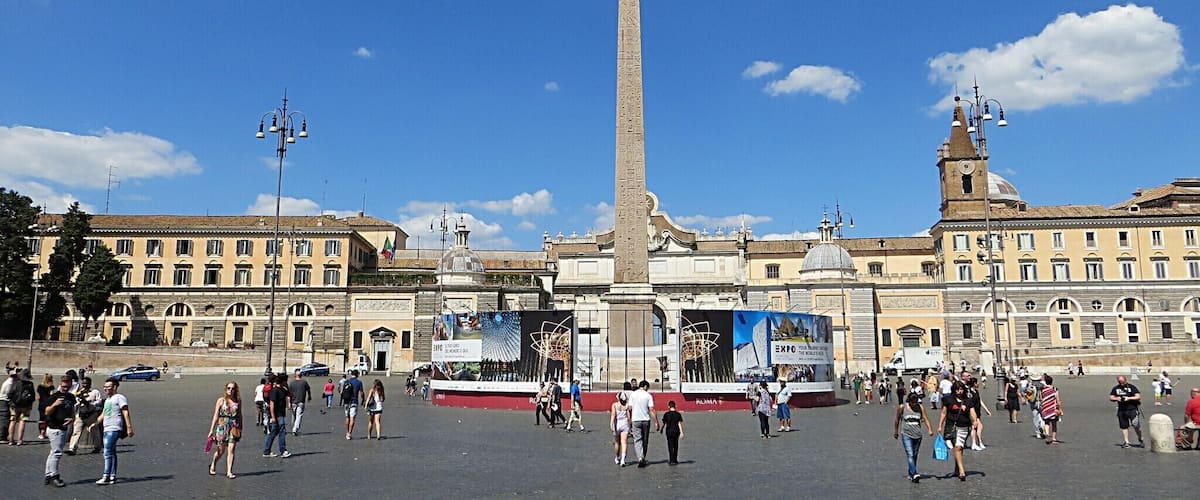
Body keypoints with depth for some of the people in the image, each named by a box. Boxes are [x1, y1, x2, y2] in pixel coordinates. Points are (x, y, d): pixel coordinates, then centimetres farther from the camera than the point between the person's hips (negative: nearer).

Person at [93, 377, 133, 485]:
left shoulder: (119, 397, -7)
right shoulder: (107, 399, 21)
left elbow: (126, 413, -12)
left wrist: (129, 428, -18)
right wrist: (96, 423, 12)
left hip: (114, 429, -9)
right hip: (107, 429, 9)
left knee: (108, 453, -13)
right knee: (111, 453, 10)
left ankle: (106, 476, -13)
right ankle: (113, 476, 14)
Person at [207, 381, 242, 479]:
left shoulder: (238, 401, 6)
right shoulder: (221, 400, 1)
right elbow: (216, 415, 0)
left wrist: (240, 429, 11)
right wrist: (211, 429, -2)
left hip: (234, 428, 1)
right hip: (222, 426, -1)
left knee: (231, 450, -5)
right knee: (221, 450, 7)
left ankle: (229, 472, -3)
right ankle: (212, 465, 36)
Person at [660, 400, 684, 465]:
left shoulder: (666, 414, -4)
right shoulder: (678, 414, 0)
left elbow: (664, 423, 0)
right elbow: (680, 423, -5)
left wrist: (661, 429, 18)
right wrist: (681, 432, -6)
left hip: (669, 431, -2)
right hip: (676, 431, 2)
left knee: (670, 446, 1)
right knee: (675, 446, 13)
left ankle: (672, 460, -6)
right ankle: (675, 460, 19)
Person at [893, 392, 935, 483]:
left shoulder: (920, 407, 3)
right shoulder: (902, 407, -2)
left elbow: (926, 419, -5)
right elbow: (897, 420, 9)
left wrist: (930, 429, -20)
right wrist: (896, 432, 15)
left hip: (917, 435, 3)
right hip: (906, 435, -3)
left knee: (914, 456, 12)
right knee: (910, 455, -15)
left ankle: (910, 474, 26)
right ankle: (914, 474, -23)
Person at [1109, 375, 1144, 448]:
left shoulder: (1132, 387, -2)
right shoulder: (1115, 388, 8)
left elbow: (1138, 397, -7)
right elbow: (1110, 398, 11)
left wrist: (1129, 398, -18)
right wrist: (1116, 398, -9)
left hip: (1133, 409, -4)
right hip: (1121, 410, 4)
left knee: (1136, 425, -8)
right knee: (1124, 426, 6)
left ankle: (1140, 439, 17)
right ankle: (1126, 442, 14)